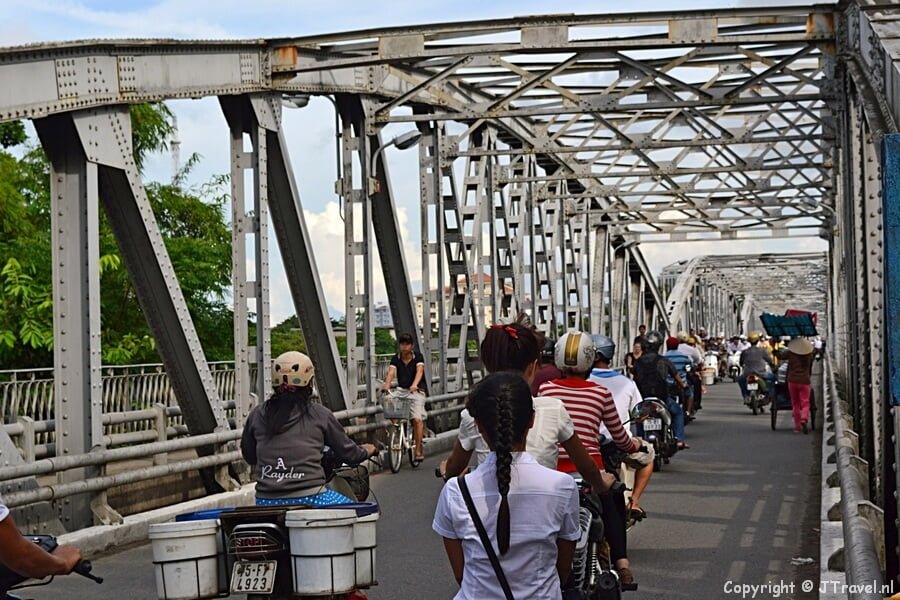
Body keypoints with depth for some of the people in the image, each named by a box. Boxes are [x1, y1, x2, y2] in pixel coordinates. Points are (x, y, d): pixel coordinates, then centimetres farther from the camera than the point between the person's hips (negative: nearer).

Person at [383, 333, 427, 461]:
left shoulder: (418, 356, -4)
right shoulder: (395, 359, 2)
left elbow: (419, 371, -21)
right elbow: (391, 373, -13)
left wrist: (414, 385, -41)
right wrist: (387, 385, -34)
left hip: (417, 391, -3)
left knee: (417, 419, -18)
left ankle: (418, 450, -13)